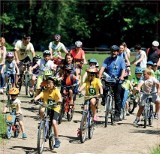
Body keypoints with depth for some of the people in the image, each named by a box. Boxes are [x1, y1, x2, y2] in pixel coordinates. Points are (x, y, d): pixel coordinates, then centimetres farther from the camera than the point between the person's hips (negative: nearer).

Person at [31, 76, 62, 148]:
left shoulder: (56, 91, -9)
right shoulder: (45, 91, -3)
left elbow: (59, 97, -27)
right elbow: (39, 95, -21)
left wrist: (59, 101, -50)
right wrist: (35, 99, -42)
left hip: (55, 109, -3)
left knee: (54, 123, -20)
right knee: (41, 110, -31)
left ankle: (57, 140, -7)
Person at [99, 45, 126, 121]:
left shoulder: (121, 60, 2)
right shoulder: (107, 59, 5)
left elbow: (123, 69, -10)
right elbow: (103, 67, -7)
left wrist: (121, 77, -29)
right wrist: (99, 76, -25)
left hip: (117, 81, -1)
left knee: (117, 98, -1)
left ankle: (117, 115, 6)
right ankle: (104, 99, -3)